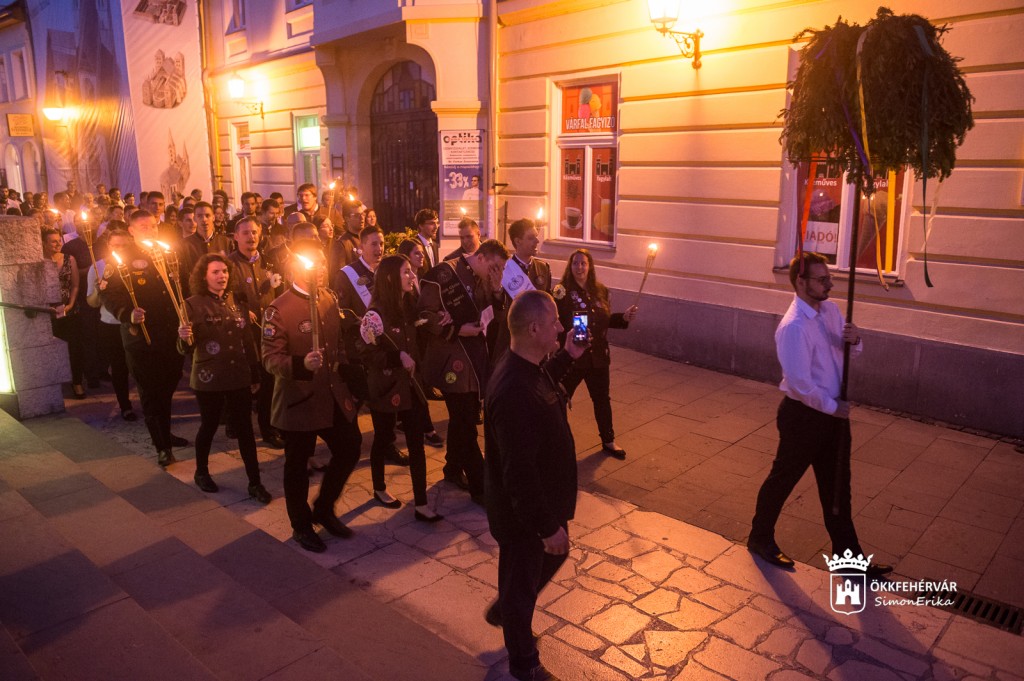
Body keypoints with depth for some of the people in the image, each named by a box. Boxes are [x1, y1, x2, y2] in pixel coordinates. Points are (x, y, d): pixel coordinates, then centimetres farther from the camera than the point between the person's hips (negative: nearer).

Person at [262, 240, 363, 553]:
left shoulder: (330, 299, 6)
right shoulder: (278, 310, -15)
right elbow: (270, 358, -18)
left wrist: (345, 383, 14)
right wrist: (301, 364, -36)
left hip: (333, 395, 6)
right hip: (299, 399, -6)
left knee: (350, 448, 10)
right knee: (298, 464, 9)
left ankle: (323, 509, 33)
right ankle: (301, 526, 30)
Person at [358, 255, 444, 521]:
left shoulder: (407, 307, 8)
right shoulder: (376, 313, -15)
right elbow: (367, 353, -16)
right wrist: (398, 357, -23)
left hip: (410, 384, 6)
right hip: (386, 386, -6)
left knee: (416, 443, 2)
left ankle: (421, 504, 6)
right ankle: (379, 490, 34)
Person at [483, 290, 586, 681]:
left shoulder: (530, 367, -5)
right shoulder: (514, 392, -37)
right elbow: (520, 473, -32)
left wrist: (568, 356, 11)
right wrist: (548, 526, -23)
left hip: (543, 500, 9)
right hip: (523, 514, -9)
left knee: (555, 556, 29)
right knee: (523, 582, 14)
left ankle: (503, 612, 53)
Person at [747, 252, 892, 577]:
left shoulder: (831, 310, 2)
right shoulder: (794, 327, -25)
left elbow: (850, 352, 14)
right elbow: (800, 382, -27)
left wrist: (854, 339, -9)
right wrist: (832, 407, -16)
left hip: (833, 412, 8)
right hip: (803, 414, -8)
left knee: (837, 486, 17)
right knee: (784, 478, 11)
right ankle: (760, 538, 33)